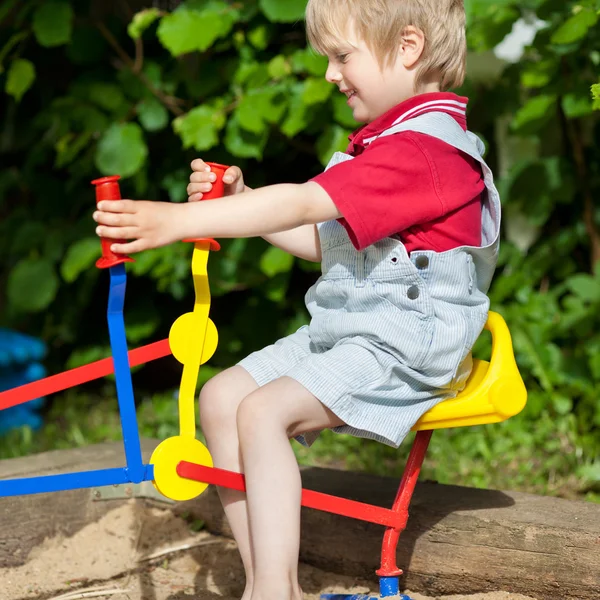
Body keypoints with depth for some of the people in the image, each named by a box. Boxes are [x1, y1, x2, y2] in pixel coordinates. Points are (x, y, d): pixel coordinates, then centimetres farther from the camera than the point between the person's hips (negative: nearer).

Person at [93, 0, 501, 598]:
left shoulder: (422, 147, -19)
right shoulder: (383, 144, 17)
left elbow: (303, 205, -29)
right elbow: (322, 242, 23)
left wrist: (177, 220, -32)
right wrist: (239, 202, 10)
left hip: (407, 345, -11)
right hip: (340, 332, 11)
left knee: (263, 411, -25)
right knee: (220, 397, 1)